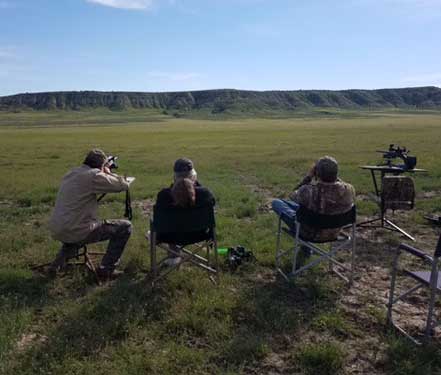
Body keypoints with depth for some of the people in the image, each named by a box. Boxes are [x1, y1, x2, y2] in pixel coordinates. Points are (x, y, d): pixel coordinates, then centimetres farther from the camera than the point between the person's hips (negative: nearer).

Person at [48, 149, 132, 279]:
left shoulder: (71, 173, 12)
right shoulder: (94, 175, -13)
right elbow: (124, 185, -8)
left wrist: (104, 175, 20)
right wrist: (109, 173, 9)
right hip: (76, 232, -8)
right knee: (125, 227, 2)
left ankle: (58, 262, 29)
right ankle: (106, 269, 6)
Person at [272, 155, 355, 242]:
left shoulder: (307, 191, -37)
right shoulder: (348, 190, -27)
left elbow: (294, 197, -10)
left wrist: (309, 176, -11)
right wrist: (334, 177, -4)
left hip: (311, 233, -4)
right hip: (333, 233, 5)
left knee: (276, 202, 13)